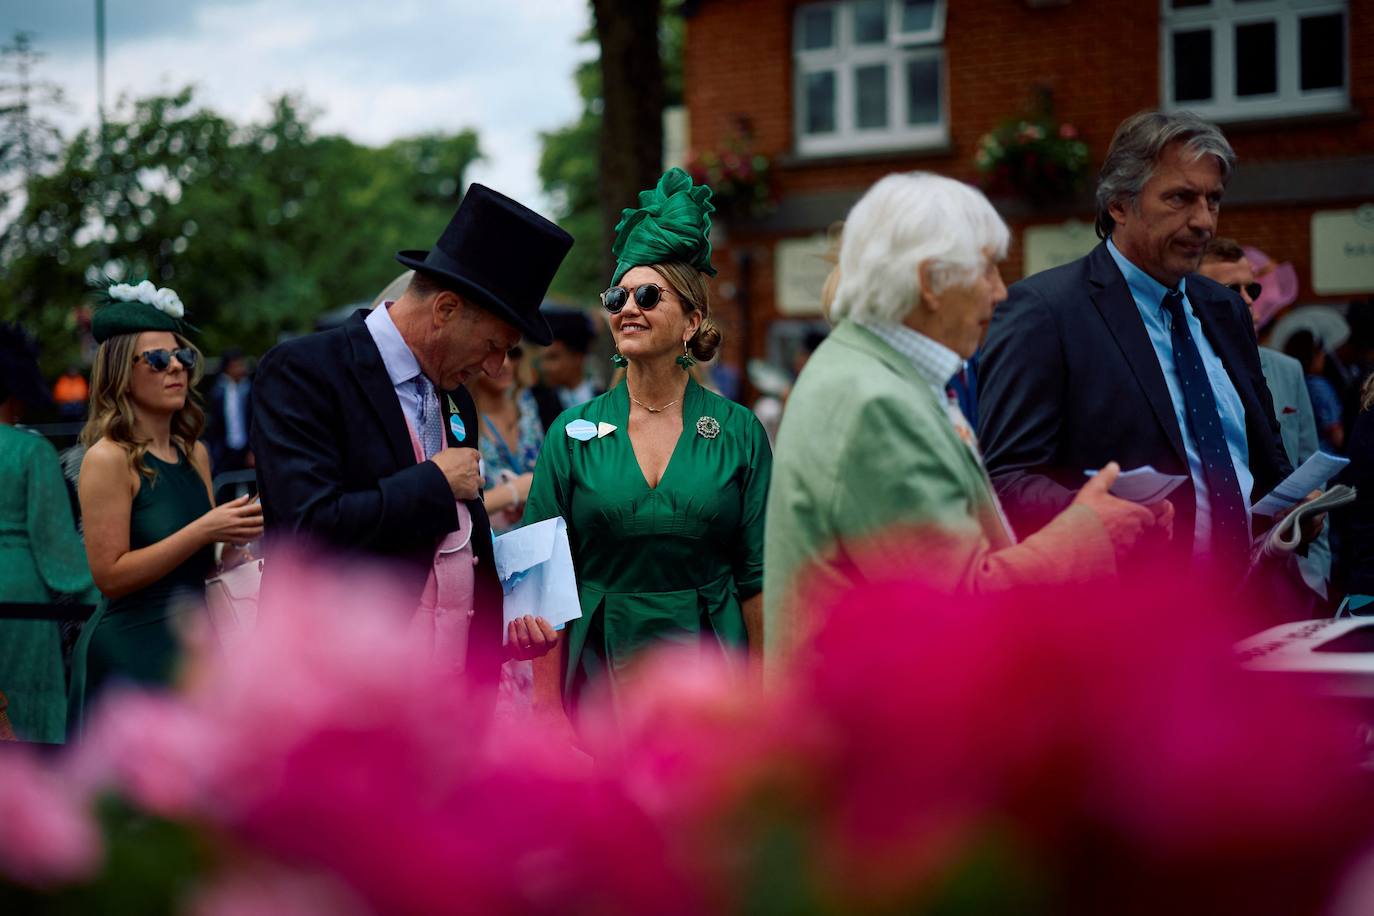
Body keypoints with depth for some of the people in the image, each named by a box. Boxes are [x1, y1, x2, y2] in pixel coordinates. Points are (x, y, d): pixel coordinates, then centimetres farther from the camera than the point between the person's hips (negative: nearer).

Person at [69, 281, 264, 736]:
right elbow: (110, 574, -17)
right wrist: (204, 530, -20)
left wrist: (235, 536, -1)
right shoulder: (108, 459, -10)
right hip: (131, 652, -7)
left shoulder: (195, 454, 10)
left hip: (191, 646, 7)